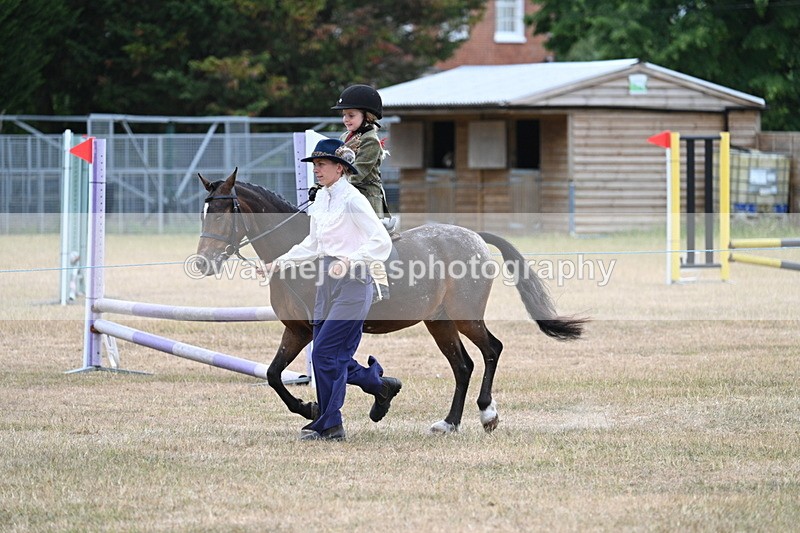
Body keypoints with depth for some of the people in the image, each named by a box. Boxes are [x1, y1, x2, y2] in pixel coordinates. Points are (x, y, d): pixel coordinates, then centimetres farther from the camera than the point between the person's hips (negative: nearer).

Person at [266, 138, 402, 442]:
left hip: (352, 283, -9)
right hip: (327, 282, 9)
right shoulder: (321, 198, 11)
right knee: (330, 355, 11)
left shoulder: (352, 200, -13)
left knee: (325, 354, -8)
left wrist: (350, 261, -28)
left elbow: (381, 241, -17)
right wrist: (281, 262, 14)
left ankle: (330, 425, 1)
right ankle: (380, 384, 31)